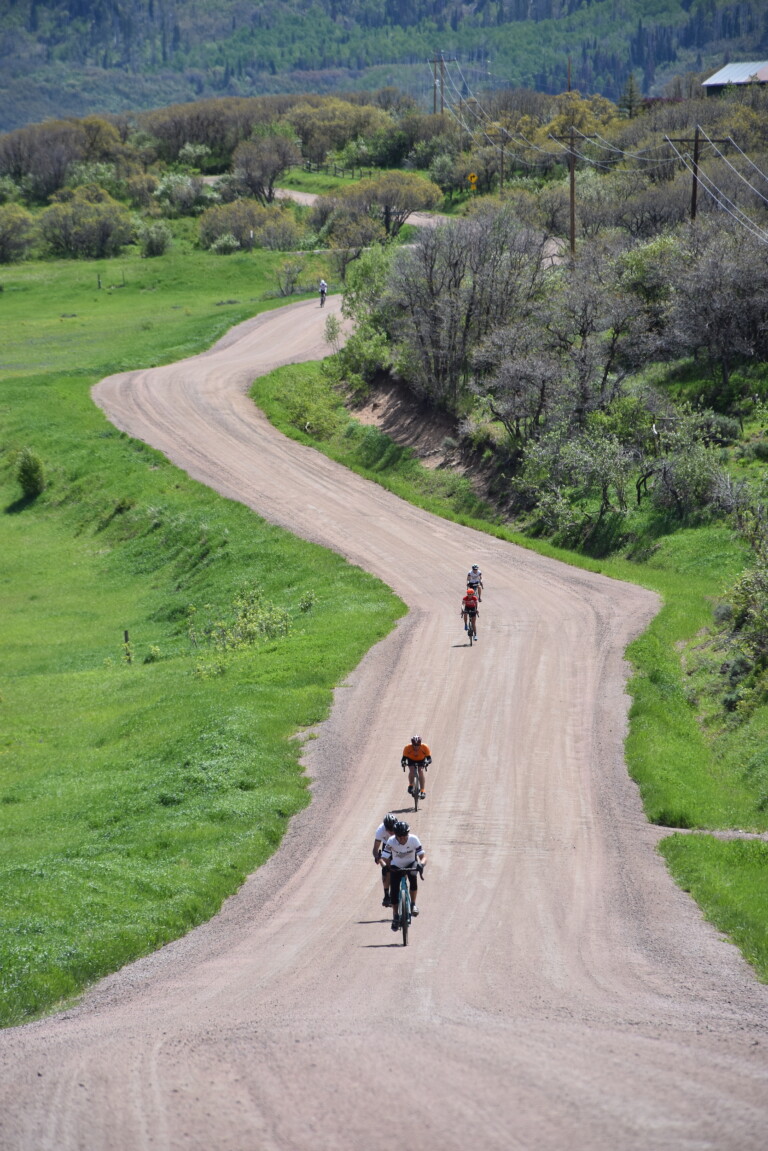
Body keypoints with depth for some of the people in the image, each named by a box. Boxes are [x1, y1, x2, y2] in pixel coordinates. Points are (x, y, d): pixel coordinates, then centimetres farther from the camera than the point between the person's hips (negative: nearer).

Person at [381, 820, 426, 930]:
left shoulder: (414, 839, -27)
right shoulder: (391, 841, -27)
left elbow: (423, 856, -27)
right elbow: (383, 859, -28)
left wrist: (421, 864, -48)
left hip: (411, 865, 0)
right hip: (396, 867, 0)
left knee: (413, 877, -31)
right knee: (394, 891, -11)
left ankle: (413, 904, -13)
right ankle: (395, 915, 8)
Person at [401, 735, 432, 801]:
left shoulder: (424, 747, -32)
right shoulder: (407, 748, -31)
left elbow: (429, 758, -31)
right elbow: (404, 758, -27)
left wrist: (427, 762, -52)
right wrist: (403, 763, -48)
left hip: (421, 760, 0)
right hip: (411, 760, 0)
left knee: (421, 771, -23)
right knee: (411, 771, -25)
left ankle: (422, 791, -20)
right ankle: (411, 785, 0)